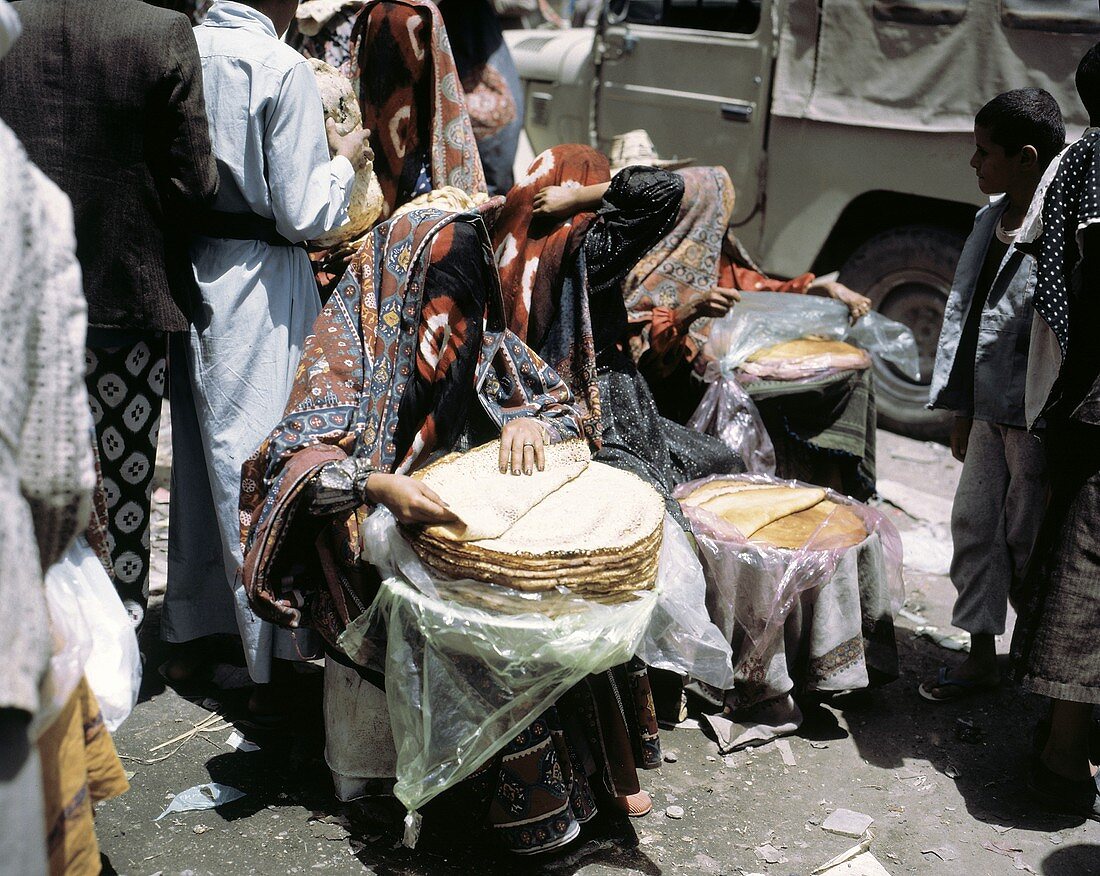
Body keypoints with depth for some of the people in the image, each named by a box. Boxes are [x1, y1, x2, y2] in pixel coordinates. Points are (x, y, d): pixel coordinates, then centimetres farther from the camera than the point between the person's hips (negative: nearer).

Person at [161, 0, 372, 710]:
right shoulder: (283, 70, -15)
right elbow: (302, 217, -15)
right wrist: (343, 161, 3)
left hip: (187, 273, 6)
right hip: (259, 286, -6)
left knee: (197, 459, 18)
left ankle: (192, 636, 33)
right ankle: (273, 664, 11)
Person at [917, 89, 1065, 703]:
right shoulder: (993, 219, 7)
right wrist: (964, 409, 14)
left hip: (1036, 418, -8)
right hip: (990, 409, 8)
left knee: (1026, 539, 6)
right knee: (974, 523, 12)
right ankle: (982, 657, 25)